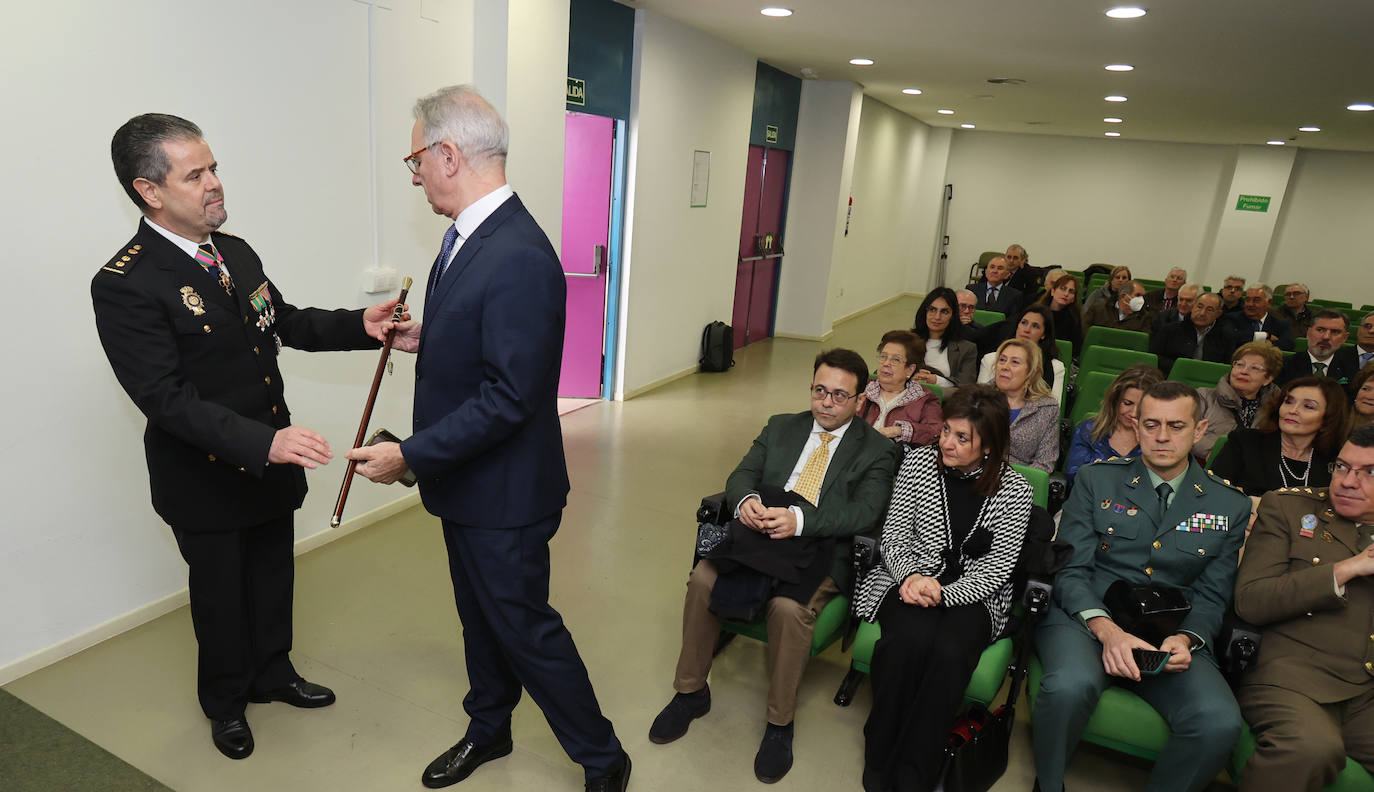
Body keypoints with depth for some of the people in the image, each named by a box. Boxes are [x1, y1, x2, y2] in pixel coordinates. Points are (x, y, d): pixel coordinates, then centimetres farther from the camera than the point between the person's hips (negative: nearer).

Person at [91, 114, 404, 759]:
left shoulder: (236, 253, 2)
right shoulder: (124, 285, -22)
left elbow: (285, 322, 13)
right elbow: (166, 397, -27)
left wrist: (359, 325, -4)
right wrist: (263, 442, -37)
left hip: (271, 464, 6)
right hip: (205, 482, -6)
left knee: (273, 578, 22)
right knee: (220, 593, 16)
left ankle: (272, 673, 47)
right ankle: (225, 701, 42)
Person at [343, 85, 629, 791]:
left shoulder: (519, 257, -27)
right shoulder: (469, 236, 5)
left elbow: (509, 396, -28)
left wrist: (409, 455, -23)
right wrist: (425, 340, 5)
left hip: (503, 494, -9)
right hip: (465, 482, 9)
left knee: (523, 625, 7)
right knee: (480, 616, 24)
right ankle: (488, 731, 48)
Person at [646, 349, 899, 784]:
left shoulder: (877, 450, 3)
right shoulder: (780, 427, 16)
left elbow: (865, 512, -12)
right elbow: (741, 474, 7)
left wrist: (798, 518, -28)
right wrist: (747, 499, -19)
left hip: (821, 550, -3)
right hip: (758, 533, 4)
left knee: (789, 607, -33)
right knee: (703, 579, -23)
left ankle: (780, 724, -9)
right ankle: (692, 692, 0)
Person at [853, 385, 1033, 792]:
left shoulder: (1013, 489, -3)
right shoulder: (919, 462, 0)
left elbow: (997, 570, -5)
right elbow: (894, 536, 4)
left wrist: (942, 593, -19)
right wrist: (912, 577, -16)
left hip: (971, 594, 0)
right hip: (910, 579, 1)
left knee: (950, 652, -32)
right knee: (910, 638, -32)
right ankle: (880, 756, -12)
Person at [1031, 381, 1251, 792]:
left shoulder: (1231, 506, 11)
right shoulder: (1096, 479, 6)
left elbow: (1212, 596, 11)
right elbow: (1070, 569, 0)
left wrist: (1186, 639, -11)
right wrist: (1107, 630, -18)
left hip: (1171, 635, 2)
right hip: (1085, 617, -2)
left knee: (1220, 723, -29)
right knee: (1069, 685, -34)